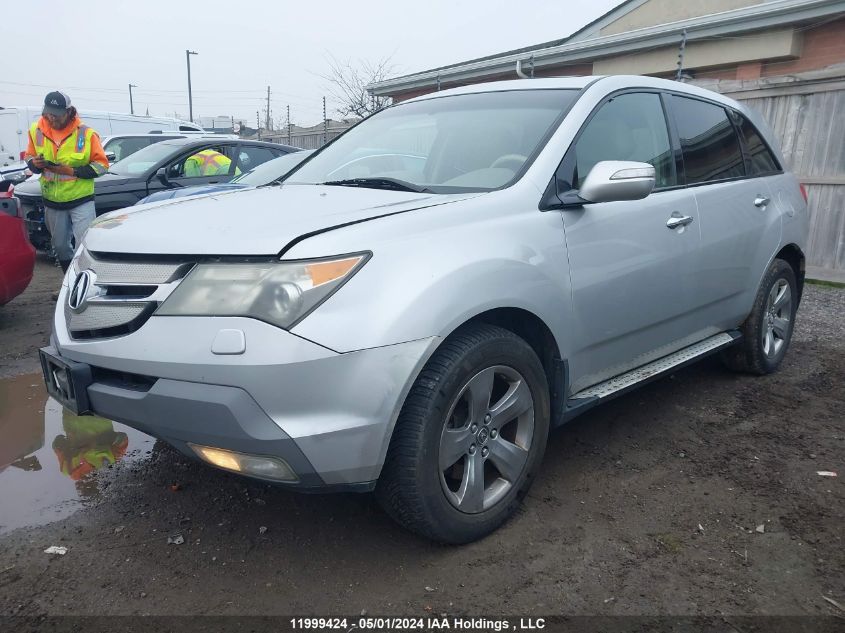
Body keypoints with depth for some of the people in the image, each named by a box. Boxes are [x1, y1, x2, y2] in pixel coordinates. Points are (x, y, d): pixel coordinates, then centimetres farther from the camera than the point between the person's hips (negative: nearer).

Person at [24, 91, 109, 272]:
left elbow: (101, 165, -9)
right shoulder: (36, 130, 0)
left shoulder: (85, 133, -12)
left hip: (81, 200, -5)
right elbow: (28, 157, 12)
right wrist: (35, 163, -13)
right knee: (60, 246, 15)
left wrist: (72, 171, -20)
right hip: (52, 202, 5)